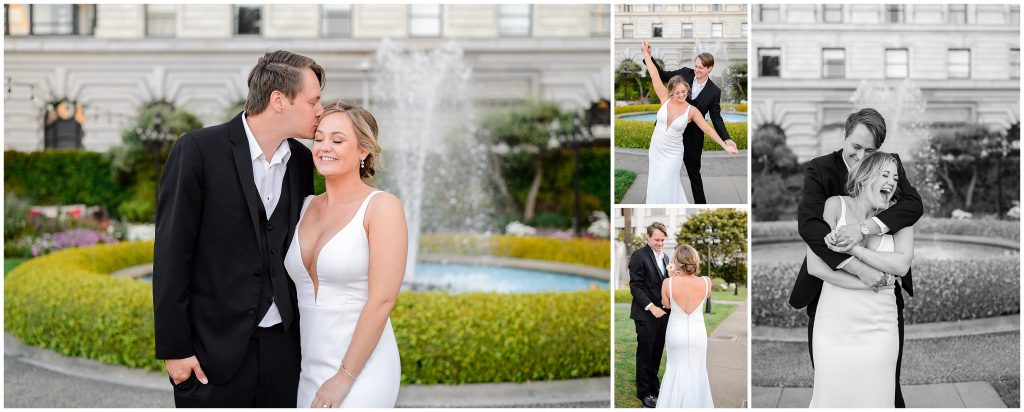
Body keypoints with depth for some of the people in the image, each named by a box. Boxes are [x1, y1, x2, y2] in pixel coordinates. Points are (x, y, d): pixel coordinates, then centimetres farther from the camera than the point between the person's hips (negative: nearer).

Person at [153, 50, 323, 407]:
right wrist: (174, 348, -10)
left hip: (282, 347, 5)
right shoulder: (198, 151, -10)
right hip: (215, 350, -5)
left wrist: (305, 335, 13)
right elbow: (171, 254, -9)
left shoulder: (300, 160, 7)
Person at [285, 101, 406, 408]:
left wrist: (344, 378, -15)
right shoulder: (305, 207, 8)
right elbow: (295, 288, 14)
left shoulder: (382, 207, -10)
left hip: (360, 369, -6)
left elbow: (382, 300, -15)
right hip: (307, 369, 6)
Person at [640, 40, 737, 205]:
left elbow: (708, 129, -7)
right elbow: (654, 75, -11)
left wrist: (725, 146, -8)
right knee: (655, 184, 14)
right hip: (655, 149, 3)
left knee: (666, 187, -2)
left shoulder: (692, 111, -13)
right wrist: (646, 53, -10)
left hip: (673, 153, -3)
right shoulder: (665, 99, -10)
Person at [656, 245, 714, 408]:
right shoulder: (706, 282, -19)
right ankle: (695, 403, 32)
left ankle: (674, 403, 32)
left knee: (676, 369, 20)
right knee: (697, 370, 19)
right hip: (698, 333, 0)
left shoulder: (668, 283, -22)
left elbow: (666, 304, -3)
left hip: (676, 332, 0)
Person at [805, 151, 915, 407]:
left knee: (875, 400, 4)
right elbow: (815, 267, -12)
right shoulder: (835, 205, -3)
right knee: (831, 399, 3)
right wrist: (871, 283, -14)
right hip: (834, 326, -2)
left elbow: (902, 265, -12)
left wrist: (854, 249, -21)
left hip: (879, 328, 2)